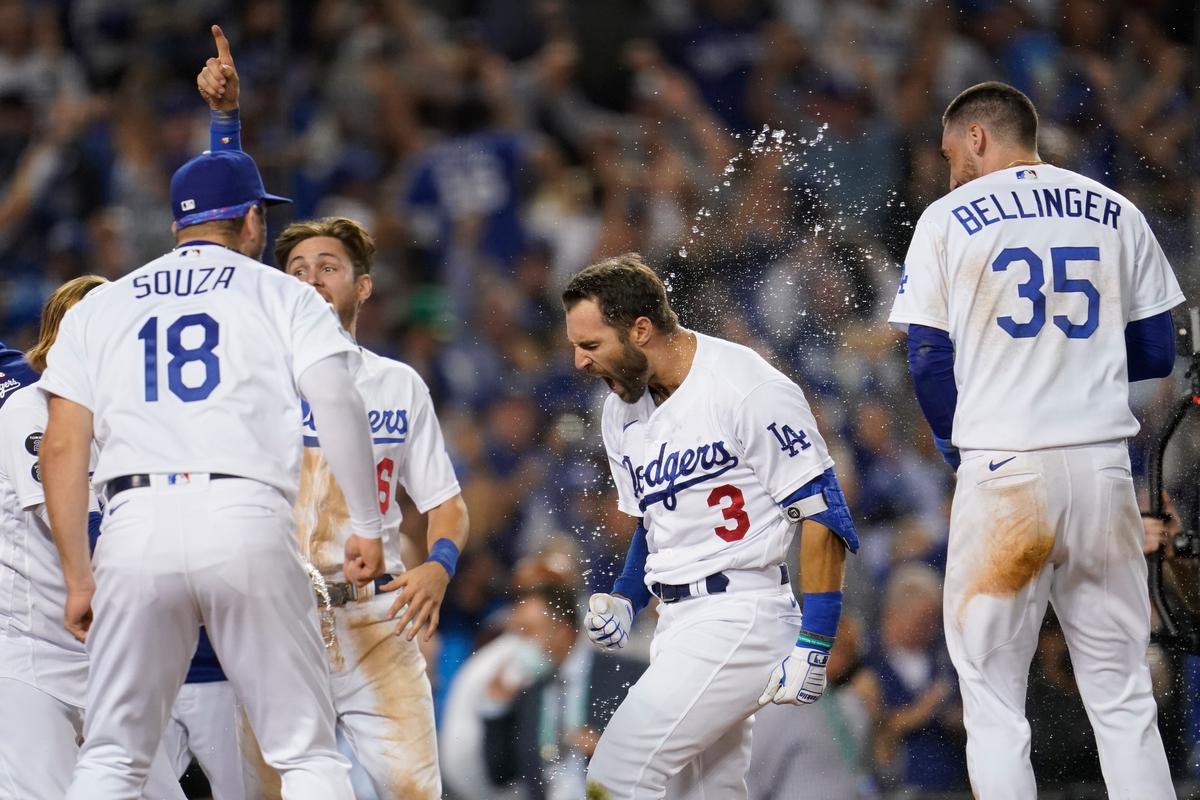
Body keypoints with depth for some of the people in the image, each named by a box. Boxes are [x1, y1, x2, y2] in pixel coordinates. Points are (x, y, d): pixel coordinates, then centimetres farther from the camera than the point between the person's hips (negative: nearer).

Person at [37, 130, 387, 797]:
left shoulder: (97, 309, 19)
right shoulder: (284, 296, 13)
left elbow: (63, 448, 11)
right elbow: (339, 405, -1)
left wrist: (78, 578, 14)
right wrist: (367, 528, 4)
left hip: (135, 525, 2)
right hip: (248, 518, -2)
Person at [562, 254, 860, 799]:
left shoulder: (749, 389, -15)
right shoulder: (622, 412, 11)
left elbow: (823, 517, -14)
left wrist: (813, 645, -18)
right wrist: (624, 601, 7)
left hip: (740, 617, -9)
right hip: (677, 627, 9)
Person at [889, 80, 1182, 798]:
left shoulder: (948, 220, 3)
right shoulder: (1117, 215, 10)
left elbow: (930, 363, 1)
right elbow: (1155, 355, 10)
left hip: (1002, 470, -3)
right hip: (1104, 469, 3)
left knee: (994, 706, 1)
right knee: (1124, 699, 6)